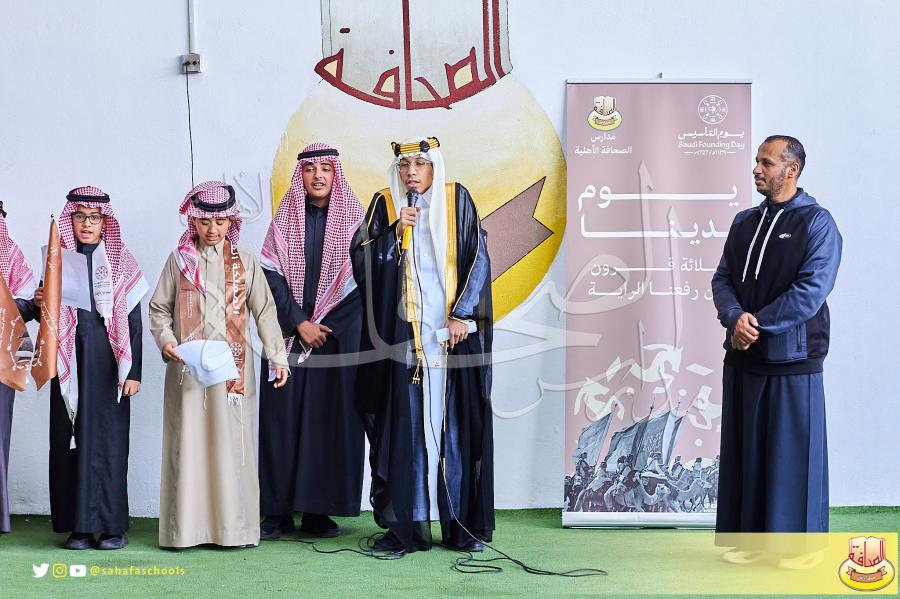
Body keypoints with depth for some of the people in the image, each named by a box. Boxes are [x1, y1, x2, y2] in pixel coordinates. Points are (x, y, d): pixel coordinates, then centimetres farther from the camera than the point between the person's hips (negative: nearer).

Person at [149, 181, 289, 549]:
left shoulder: (244, 261, 8)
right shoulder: (180, 260, 7)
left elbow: (264, 311, 8)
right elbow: (159, 308, 8)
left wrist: (277, 356, 1)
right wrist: (165, 340, -10)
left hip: (233, 367, 0)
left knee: (231, 443, 0)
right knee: (188, 443, -1)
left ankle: (234, 526, 6)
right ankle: (185, 528, 4)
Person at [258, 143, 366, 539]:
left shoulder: (352, 217, 4)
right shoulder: (286, 218, 6)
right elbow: (272, 276, 0)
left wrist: (323, 325, -8)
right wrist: (299, 323, -7)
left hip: (339, 329, 0)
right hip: (288, 328, 0)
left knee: (331, 414, -2)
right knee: (283, 414, -3)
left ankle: (319, 511, 3)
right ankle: (279, 510, 1)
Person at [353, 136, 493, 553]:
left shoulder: (457, 200, 5)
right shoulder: (385, 205, 7)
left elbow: (478, 258, 2)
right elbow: (363, 261, 1)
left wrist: (462, 314, -7)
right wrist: (396, 231, -13)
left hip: (452, 330, 0)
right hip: (402, 333, 0)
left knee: (456, 422, 0)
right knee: (405, 423, -3)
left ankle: (461, 523, 5)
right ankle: (408, 523, 0)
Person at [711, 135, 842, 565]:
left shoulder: (817, 223, -6)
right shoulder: (744, 222, 13)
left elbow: (811, 290, -15)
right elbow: (723, 279, 7)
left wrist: (757, 324, -16)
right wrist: (736, 318, -13)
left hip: (792, 359, -6)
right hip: (743, 358, 6)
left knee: (792, 453, 1)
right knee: (744, 450, 9)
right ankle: (751, 536, 19)